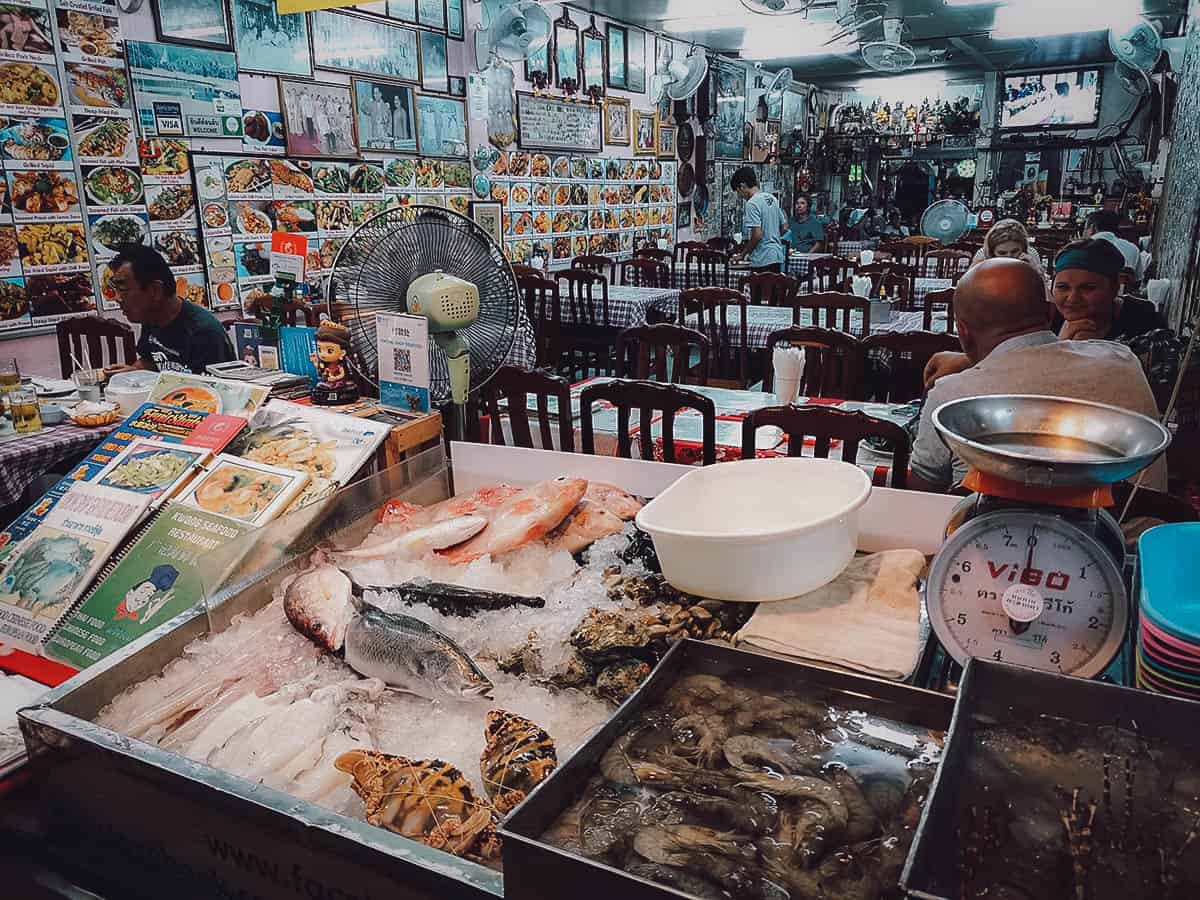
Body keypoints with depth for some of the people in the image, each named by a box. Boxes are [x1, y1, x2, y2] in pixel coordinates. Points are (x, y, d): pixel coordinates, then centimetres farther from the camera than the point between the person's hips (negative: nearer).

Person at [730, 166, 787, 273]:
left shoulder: (752, 203, -14)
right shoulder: (772, 199, 12)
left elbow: (757, 234, -21)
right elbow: (784, 227, 16)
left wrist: (743, 254, -10)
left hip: (762, 260, -9)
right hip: (777, 256, 9)